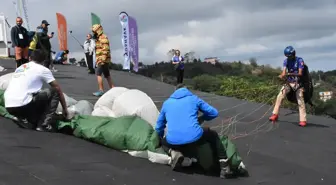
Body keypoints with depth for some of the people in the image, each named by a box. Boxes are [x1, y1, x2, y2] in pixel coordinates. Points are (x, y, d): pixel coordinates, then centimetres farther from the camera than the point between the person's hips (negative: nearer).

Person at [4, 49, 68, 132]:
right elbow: (58, 89, 12)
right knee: (54, 92, 11)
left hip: (9, 106, 7)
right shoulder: (42, 69, 9)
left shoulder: (20, 68, 27)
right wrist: (65, 108, 24)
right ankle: (44, 125, 3)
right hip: (23, 105, -7)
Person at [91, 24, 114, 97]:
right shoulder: (98, 38, 19)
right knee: (107, 75, 11)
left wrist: (102, 59, -25)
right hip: (100, 60, 10)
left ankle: (101, 90, -11)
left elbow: (105, 50, -20)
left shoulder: (103, 38, -12)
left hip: (103, 60, -10)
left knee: (98, 74, -11)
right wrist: (97, 60, 21)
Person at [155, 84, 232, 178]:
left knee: (163, 141, 37)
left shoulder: (167, 103, 22)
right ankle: (224, 167, 18)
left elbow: (159, 127, 28)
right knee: (213, 135, 30)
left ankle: (174, 153, 2)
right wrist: (201, 118, 38)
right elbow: (214, 113, 20)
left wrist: (162, 137, 49)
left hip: (173, 141, 1)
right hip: (194, 137, -1)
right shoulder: (194, 98, 18)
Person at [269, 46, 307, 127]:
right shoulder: (286, 61, 2)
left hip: (298, 83, -4)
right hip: (289, 82, 4)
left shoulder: (299, 60, -11)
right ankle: (275, 114, -4)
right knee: (279, 97, -12)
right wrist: (282, 75, -34)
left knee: (300, 101, -9)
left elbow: (300, 73, -19)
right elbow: (284, 71, -9)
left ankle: (303, 120, -5)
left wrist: (291, 74, -37)